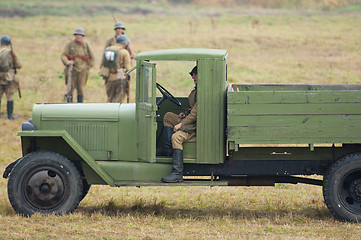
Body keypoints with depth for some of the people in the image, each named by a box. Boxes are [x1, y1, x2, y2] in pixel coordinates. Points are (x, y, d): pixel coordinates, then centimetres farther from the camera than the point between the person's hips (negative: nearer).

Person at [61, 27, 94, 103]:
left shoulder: (86, 45, 6)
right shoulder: (70, 44, 1)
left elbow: (91, 58, 14)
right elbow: (63, 55, -5)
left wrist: (88, 67, 4)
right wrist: (67, 62, -25)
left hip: (82, 71, 1)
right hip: (72, 70, -1)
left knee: (80, 90, -2)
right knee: (70, 89, -3)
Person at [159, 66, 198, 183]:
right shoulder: (197, 89, 14)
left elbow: (196, 113, -22)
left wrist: (181, 124, -17)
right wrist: (186, 113, 11)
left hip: (197, 125, -11)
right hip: (191, 120, 11)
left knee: (176, 137, -29)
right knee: (168, 116, 16)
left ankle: (177, 174, -31)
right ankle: (167, 148, 7)